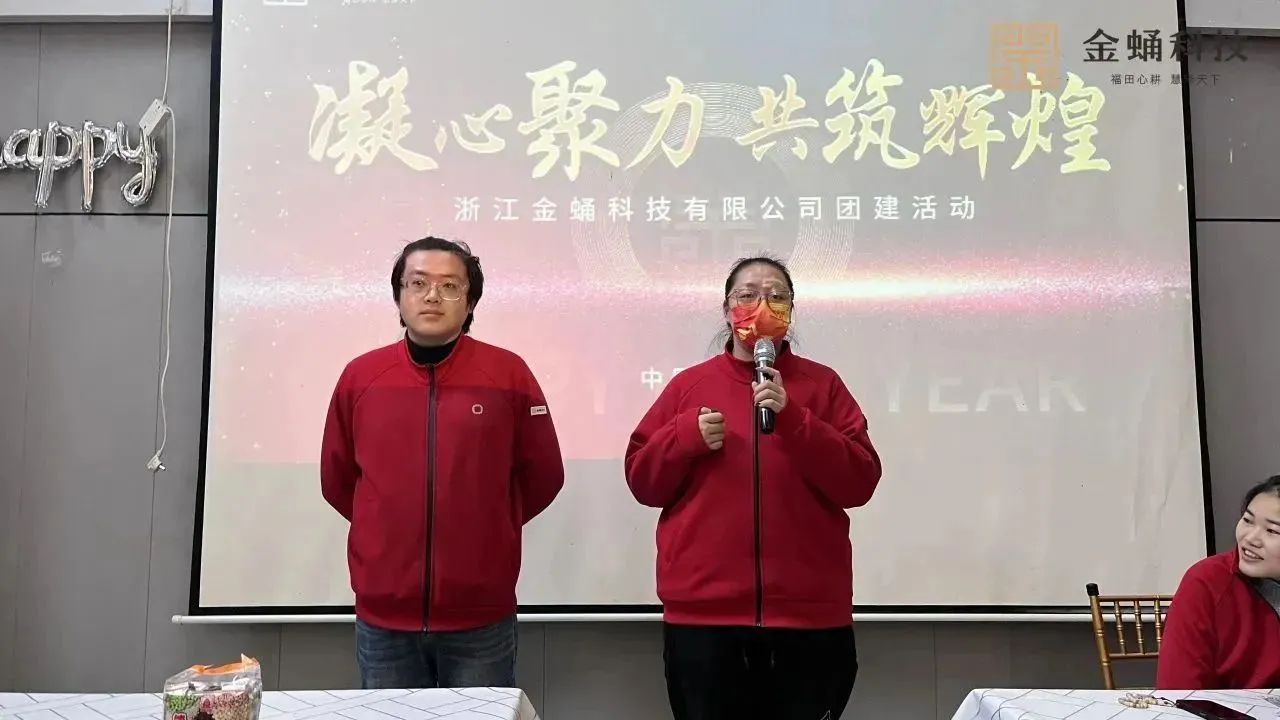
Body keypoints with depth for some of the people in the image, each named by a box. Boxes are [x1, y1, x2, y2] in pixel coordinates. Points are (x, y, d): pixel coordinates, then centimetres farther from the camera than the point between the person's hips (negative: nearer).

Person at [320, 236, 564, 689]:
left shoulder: (508, 374, -3)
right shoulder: (359, 377, 2)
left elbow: (542, 477, 5)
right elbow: (337, 479, 13)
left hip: (481, 618, -1)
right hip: (383, 618, 2)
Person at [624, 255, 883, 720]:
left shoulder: (823, 385, 4)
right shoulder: (689, 384, 7)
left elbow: (859, 483, -6)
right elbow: (642, 481, 7)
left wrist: (792, 419, -16)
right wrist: (688, 435, -10)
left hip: (808, 614, 0)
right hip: (703, 612, 1)